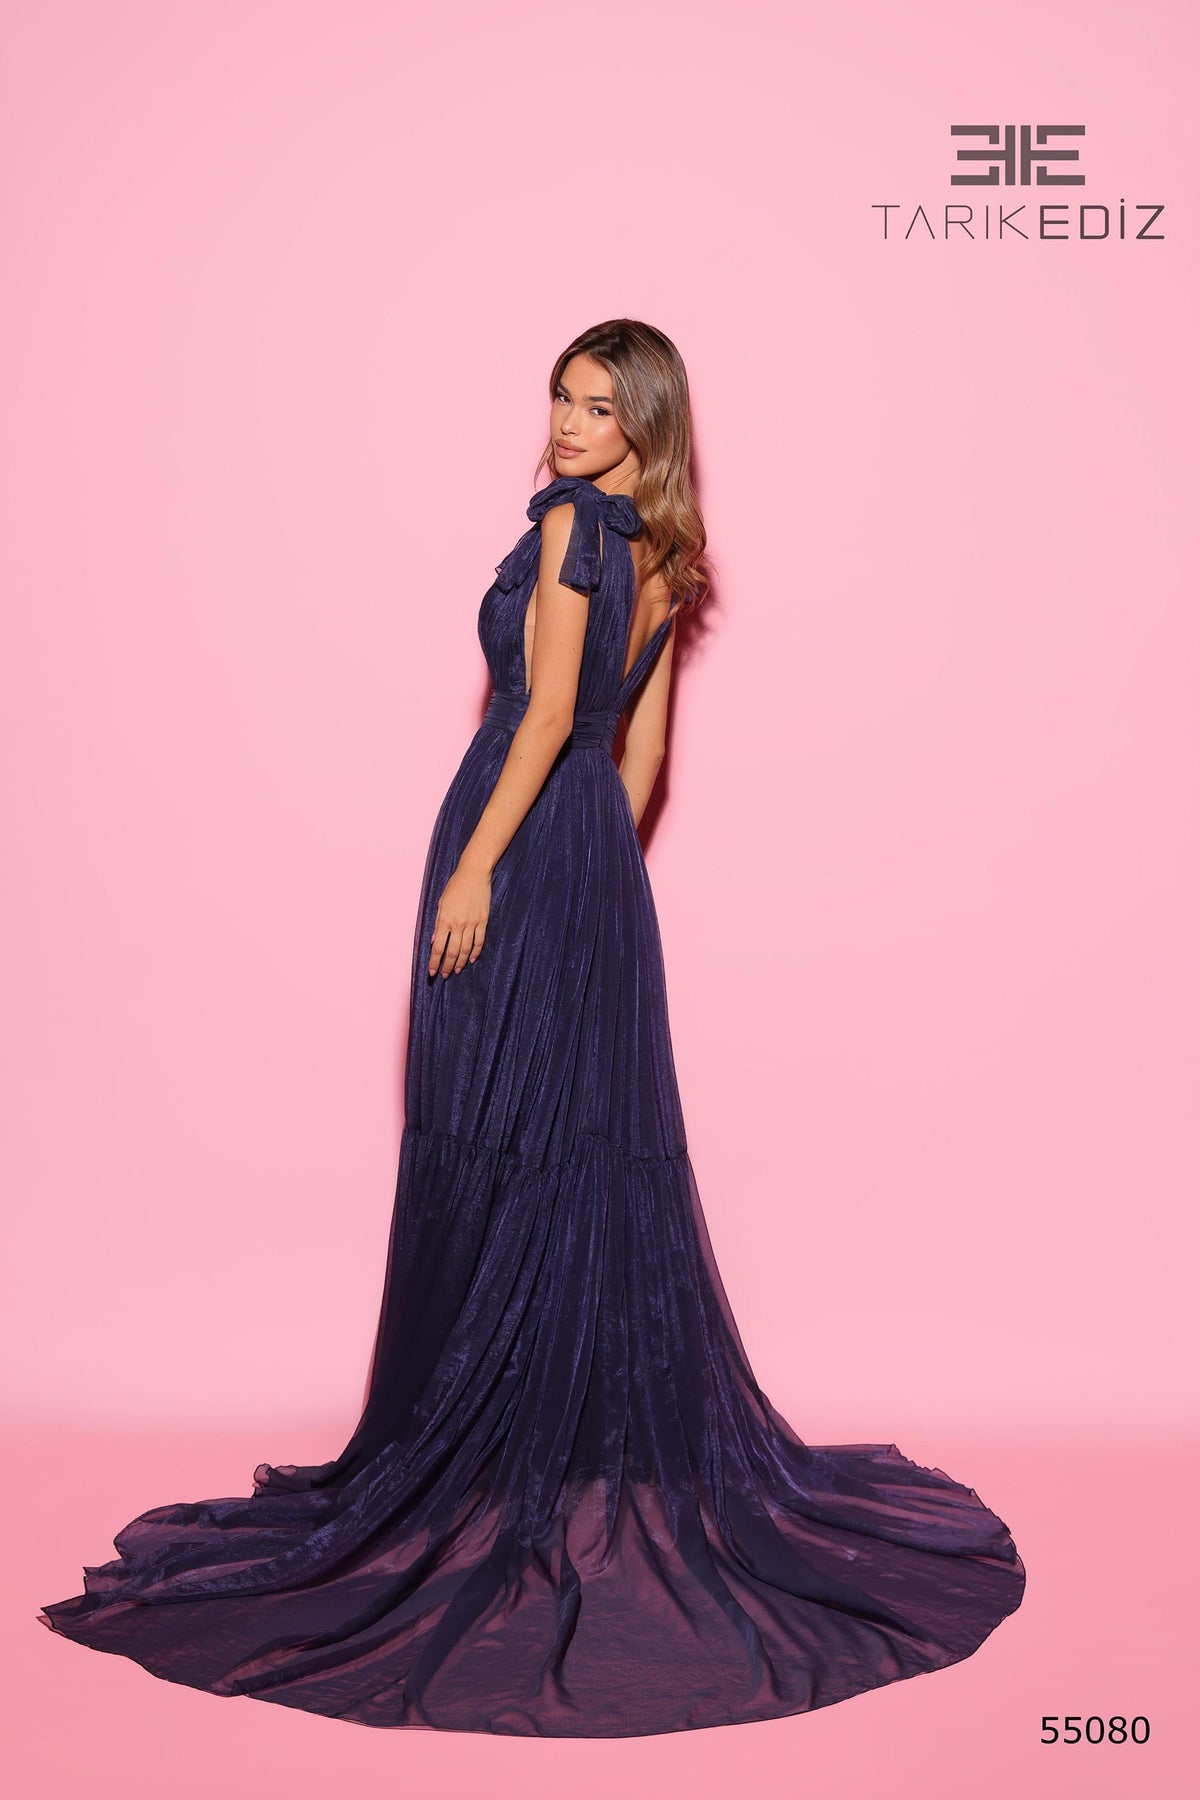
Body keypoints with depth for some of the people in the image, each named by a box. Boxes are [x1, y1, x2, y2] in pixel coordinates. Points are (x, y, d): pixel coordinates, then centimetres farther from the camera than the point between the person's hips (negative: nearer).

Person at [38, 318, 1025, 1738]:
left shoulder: (571, 517, -10)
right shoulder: (666, 555, 14)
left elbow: (549, 711, -17)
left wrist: (476, 866, -16)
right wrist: (600, 867, 19)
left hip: (525, 840, -8)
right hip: (603, 860, 8)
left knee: (494, 1143, -1)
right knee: (598, 1140, 12)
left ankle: (489, 1436, 9)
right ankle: (623, 1432, 21)